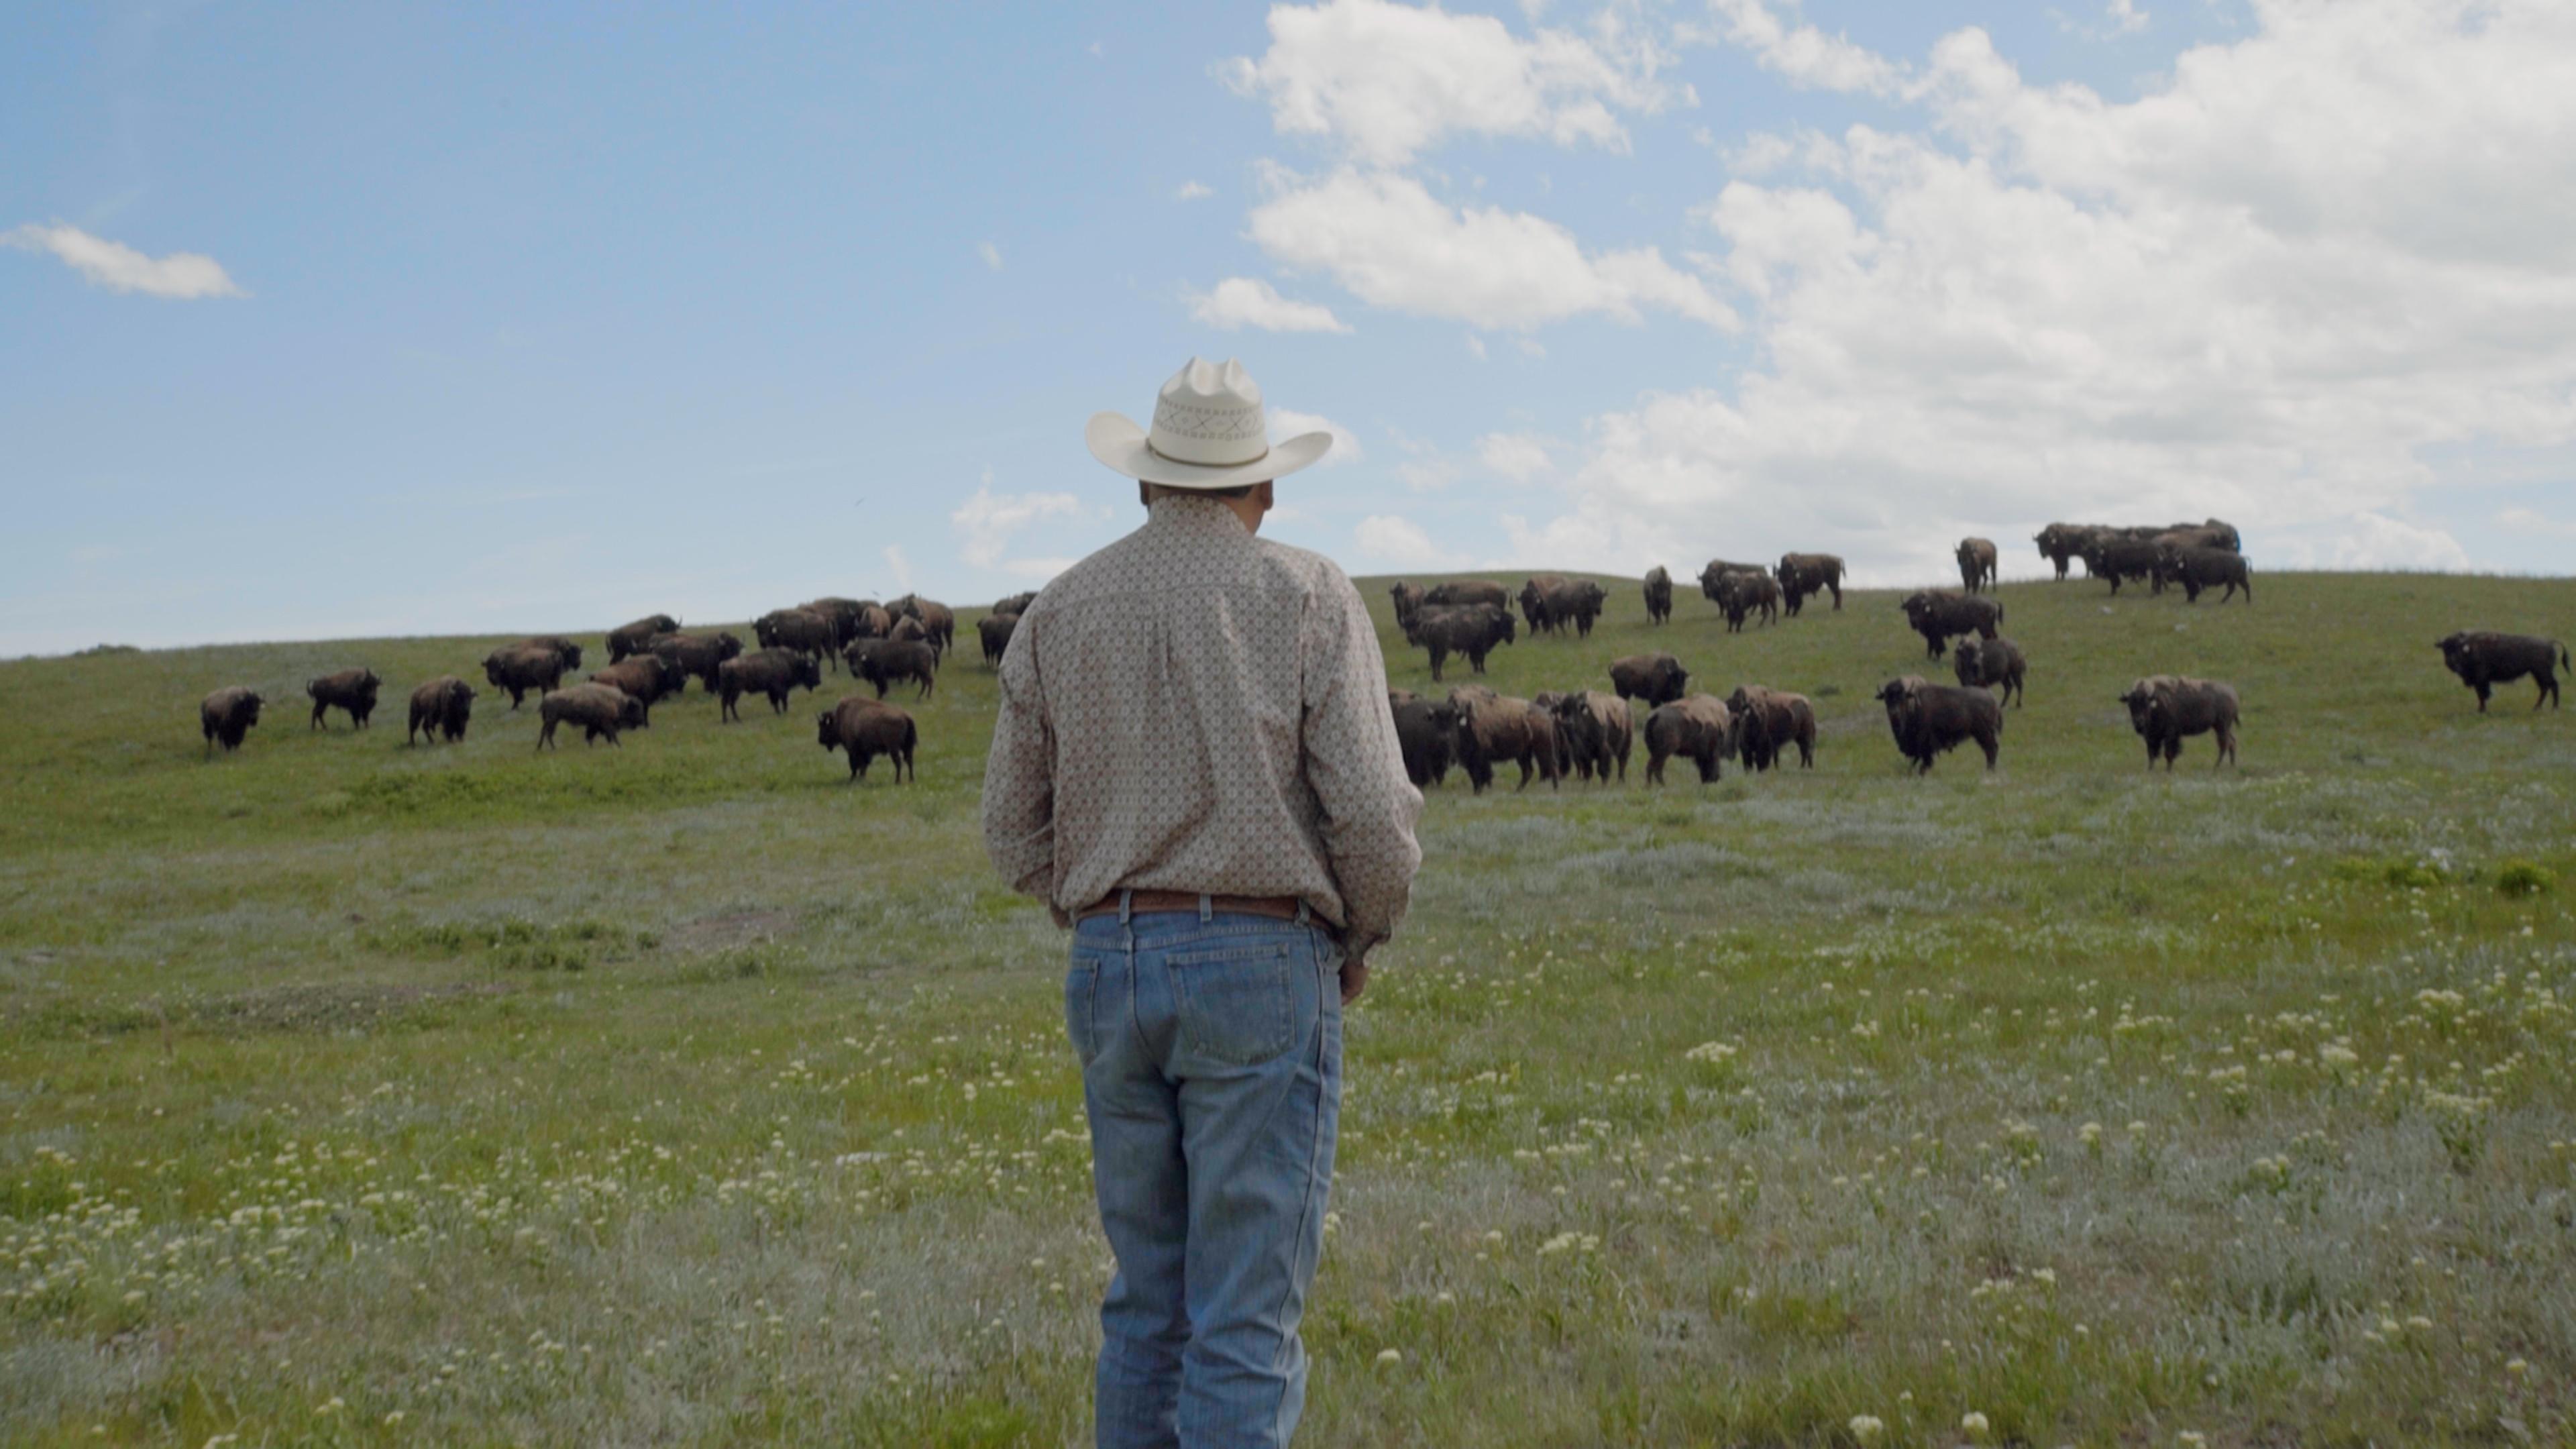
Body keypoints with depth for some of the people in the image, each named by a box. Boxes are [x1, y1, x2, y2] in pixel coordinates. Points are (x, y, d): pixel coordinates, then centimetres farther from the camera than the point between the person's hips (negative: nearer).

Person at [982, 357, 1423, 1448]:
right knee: (1247, 1321, -3)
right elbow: (1373, 816, -10)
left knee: (1148, 1306, 15)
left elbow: (1017, 833, 11)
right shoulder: (1308, 597, -3)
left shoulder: (1062, 611, 9)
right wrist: (1362, 940, 9)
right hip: (1261, 970, -4)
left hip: (1110, 973, 4)